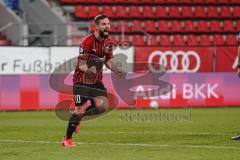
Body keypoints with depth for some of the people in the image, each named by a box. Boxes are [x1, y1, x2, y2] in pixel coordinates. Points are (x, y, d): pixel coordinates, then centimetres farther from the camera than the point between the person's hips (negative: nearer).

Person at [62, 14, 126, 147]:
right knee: (80, 110, -10)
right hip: (82, 80, -6)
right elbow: (81, 65, -20)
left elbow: (108, 61, 13)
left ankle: (78, 117, 16)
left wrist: (117, 71, -4)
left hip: (97, 81, 6)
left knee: (103, 106, -10)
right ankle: (67, 139, 7)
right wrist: (88, 70, -41)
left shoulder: (108, 42, 1)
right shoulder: (87, 42, -20)